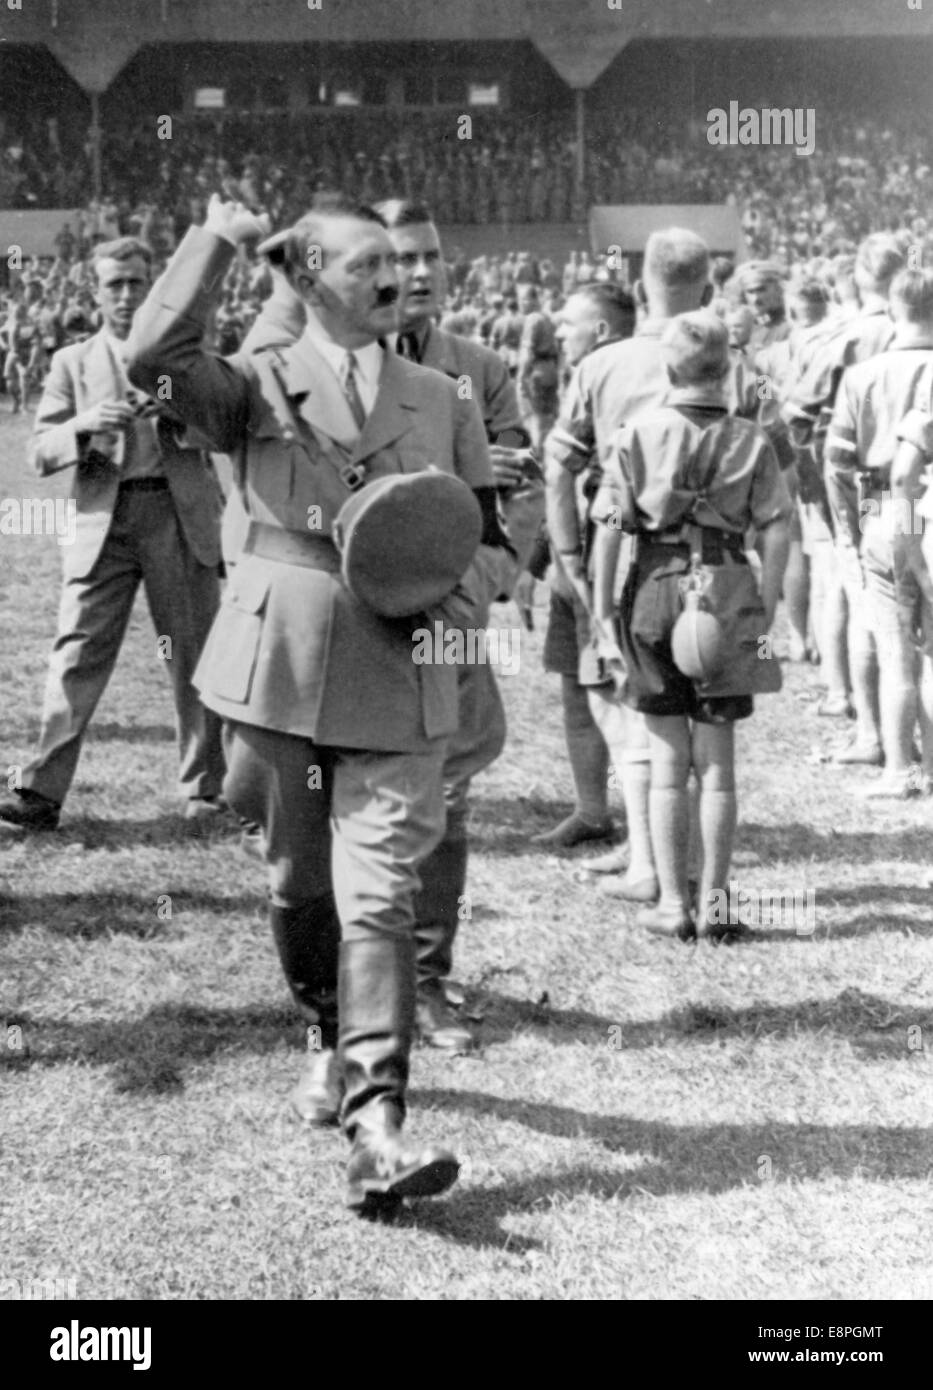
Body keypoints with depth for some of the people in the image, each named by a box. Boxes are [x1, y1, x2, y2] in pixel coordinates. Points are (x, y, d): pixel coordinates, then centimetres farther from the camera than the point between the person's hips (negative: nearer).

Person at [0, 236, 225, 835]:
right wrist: (86, 426, -15)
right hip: (104, 519, 0)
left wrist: (179, 410, -14)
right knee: (78, 654, -6)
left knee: (196, 656, 3)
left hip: (180, 513, 0)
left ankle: (205, 789, 12)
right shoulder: (73, 362, 13)